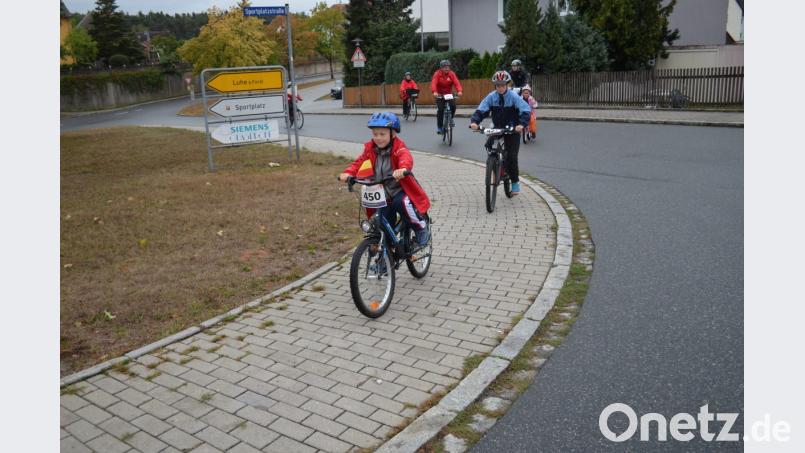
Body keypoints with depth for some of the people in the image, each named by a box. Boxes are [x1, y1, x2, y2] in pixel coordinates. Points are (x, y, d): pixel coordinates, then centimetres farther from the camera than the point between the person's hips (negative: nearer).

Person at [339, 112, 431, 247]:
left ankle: (422, 227, -10)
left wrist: (402, 169, -58)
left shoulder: (398, 148, -14)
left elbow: (406, 158, -34)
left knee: (402, 203, -35)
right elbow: (359, 162, -7)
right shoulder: (370, 149, 0)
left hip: (400, 191, -4)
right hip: (382, 196, 4)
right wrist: (348, 173, -28)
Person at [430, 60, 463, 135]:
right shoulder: (437, 74, -12)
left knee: (453, 106, -20)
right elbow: (433, 83, -26)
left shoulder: (452, 74, -7)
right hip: (439, 95, -2)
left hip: (449, 94, 2)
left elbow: (456, 83, -18)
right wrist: (434, 92, -46)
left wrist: (459, 91, -38)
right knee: (440, 109, -16)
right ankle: (439, 127, -4)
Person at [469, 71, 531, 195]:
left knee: (511, 157, -8)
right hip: (497, 128, 3)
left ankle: (515, 181, 11)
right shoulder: (491, 97, -8)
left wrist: (522, 124, -40)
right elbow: (481, 110, -13)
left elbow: (526, 110, -23)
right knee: (488, 146, -18)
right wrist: (474, 121, -32)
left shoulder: (514, 97, -16)